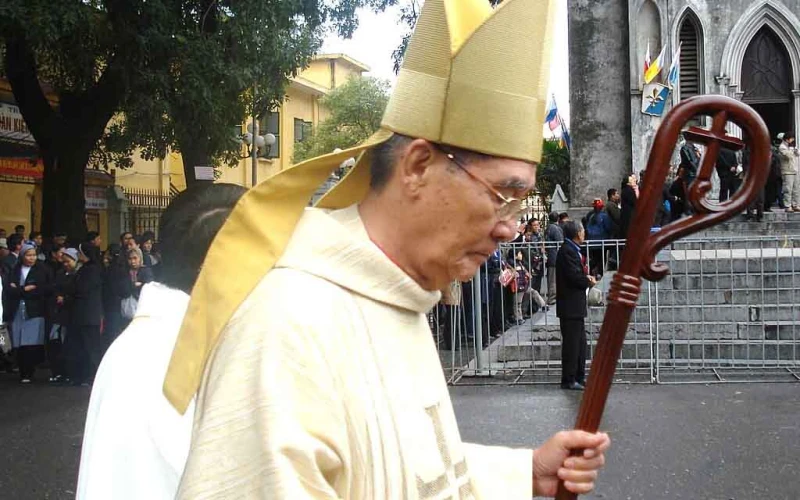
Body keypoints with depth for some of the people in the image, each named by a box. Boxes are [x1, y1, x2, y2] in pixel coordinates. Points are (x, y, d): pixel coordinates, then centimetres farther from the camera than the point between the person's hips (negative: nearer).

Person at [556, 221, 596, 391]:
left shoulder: (572, 250, 16)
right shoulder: (567, 251, -17)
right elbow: (574, 277, -23)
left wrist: (586, 277, 0)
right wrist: (589, 281, -6)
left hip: (576, 305, 11)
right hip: (570, 305, -11)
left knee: (580, 342, 16)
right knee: (571, 343, -6)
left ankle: (580, 376, 24)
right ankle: (568, 380, 0)